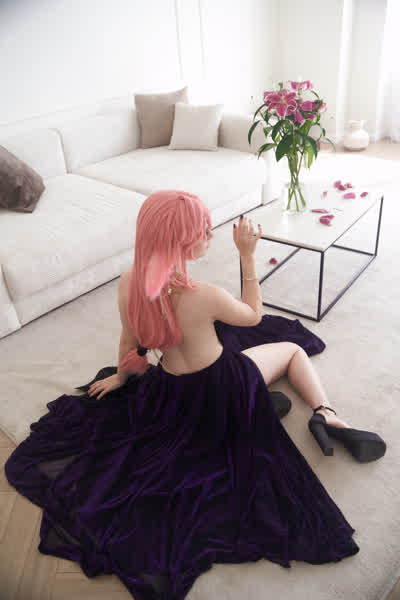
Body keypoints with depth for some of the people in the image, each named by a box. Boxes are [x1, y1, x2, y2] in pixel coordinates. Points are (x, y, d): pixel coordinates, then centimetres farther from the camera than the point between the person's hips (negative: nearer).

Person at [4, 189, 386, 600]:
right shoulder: (204, 296, -34)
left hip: (170, 392, 6)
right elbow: (254, 315, -11)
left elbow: (130, 346, 1)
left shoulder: (128, 284, -16)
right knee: (294, 347, 20)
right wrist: (247, 255, -14)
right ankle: (325, 414, 3)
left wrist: (120, 378, 20)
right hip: (221, 388, -5)